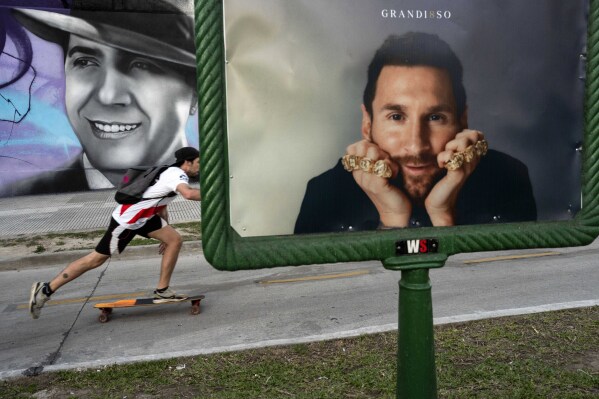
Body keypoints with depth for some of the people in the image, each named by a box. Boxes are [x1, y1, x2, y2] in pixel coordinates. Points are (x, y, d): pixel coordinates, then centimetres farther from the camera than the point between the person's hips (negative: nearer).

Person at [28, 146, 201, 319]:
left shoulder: (173, 174, 12)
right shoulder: (177, 174, -18)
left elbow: (161, 204, 22)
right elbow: (188, 194, -41)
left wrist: (165, 235, 25)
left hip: (143, 217, 9)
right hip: (126, 219, -9)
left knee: (174, 240, 3)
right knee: (96, 259, -1)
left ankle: (162, 291, 10)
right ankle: (46, 290, 12)